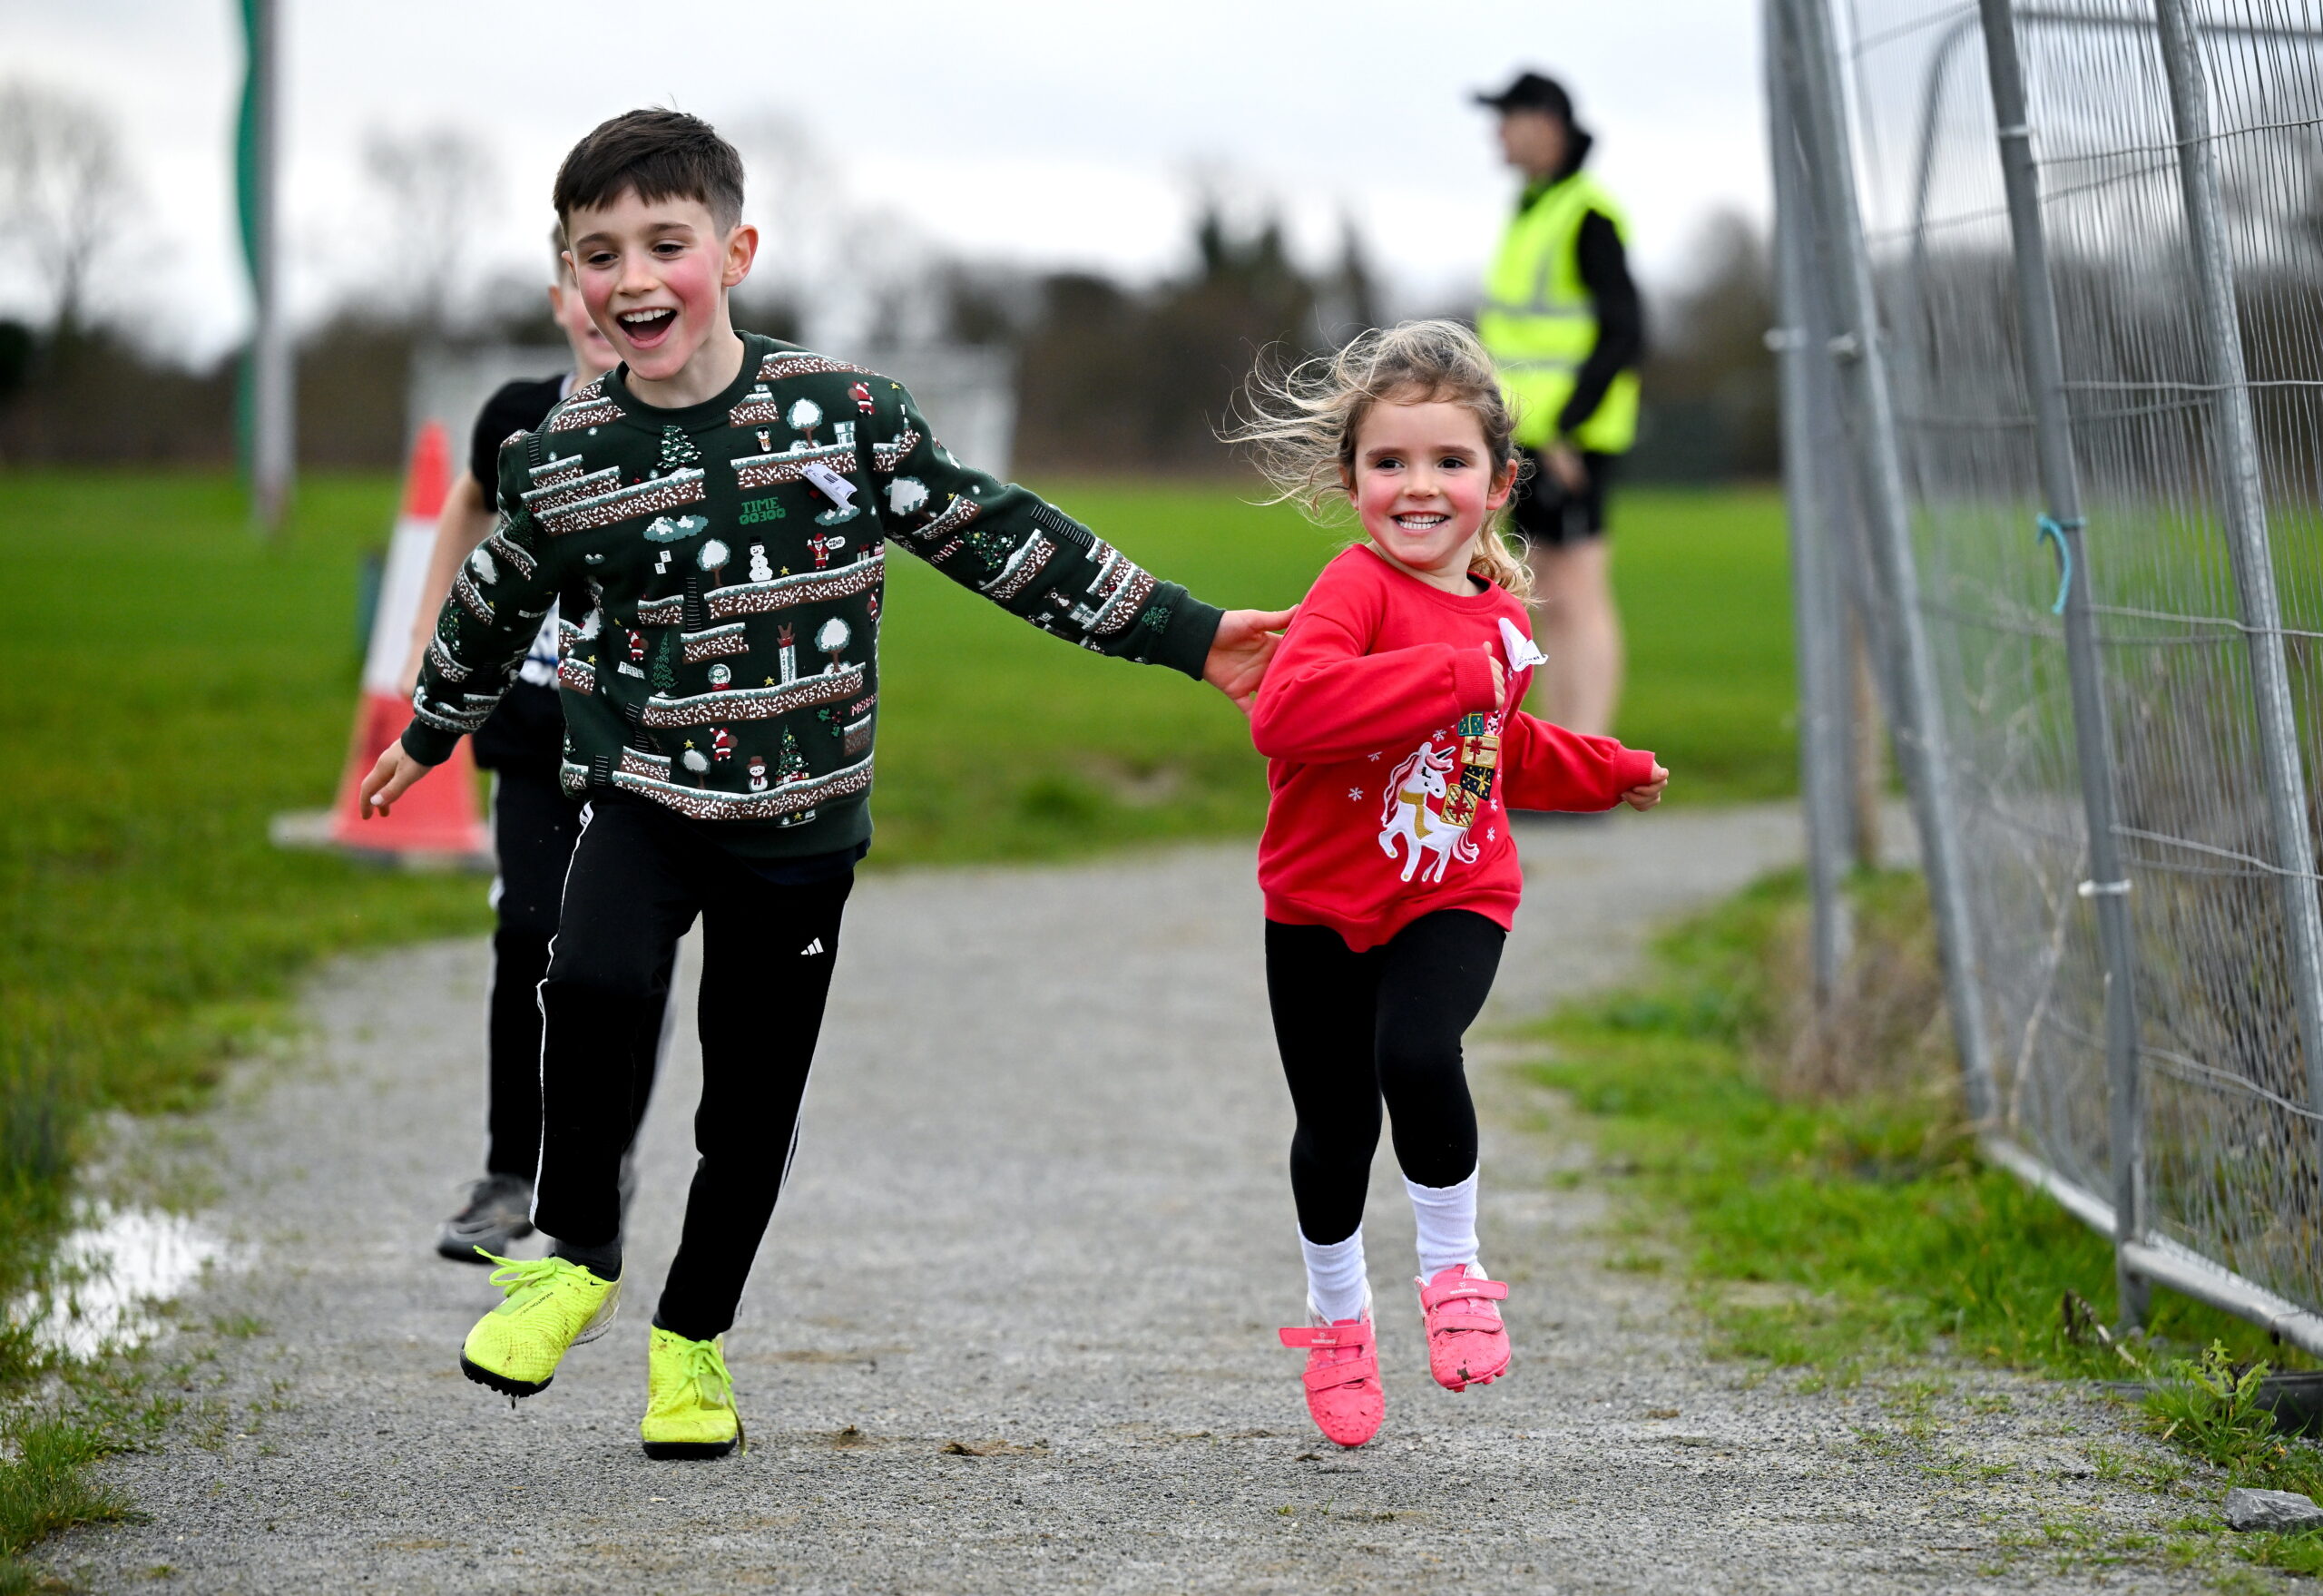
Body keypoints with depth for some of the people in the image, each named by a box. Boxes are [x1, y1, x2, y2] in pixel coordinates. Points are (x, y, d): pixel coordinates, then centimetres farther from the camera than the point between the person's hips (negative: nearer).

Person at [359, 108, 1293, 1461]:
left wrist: (1186, 634, 2)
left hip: (798, 821, 1)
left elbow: (1000, 537, 1)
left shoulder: (850, 416, -6)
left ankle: (693, 1338, 27)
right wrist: (430, 735, 31)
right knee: (594, 986, -27)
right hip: (642, 792, -1)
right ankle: (575, 1258, -6)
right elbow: (496, 610, 16)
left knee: (755, 1103, 6)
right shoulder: (561, 460, -3)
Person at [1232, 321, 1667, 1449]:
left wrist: (1605, 770, 31)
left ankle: (1453, 1268, -1)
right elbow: (1286, 711, -35)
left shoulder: (1499, 613, 6)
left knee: (1417, 1059, -25)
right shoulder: (1357, 589, -15)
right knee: (1334, 1122, 7)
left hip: (1453, 900, 2)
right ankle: (1337, 1312, 35)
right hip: (1324, 902, -2)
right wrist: (1455, 675, -35)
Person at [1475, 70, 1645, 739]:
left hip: (1571, 436, -10)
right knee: (1553, 605, 9)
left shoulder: (1588, 215, -13)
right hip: (1535, 433, 10)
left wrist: (1566, 429, -22)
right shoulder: (1533, 210, 17)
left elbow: (1624, 331, -18)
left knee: (1580, 601, -10)